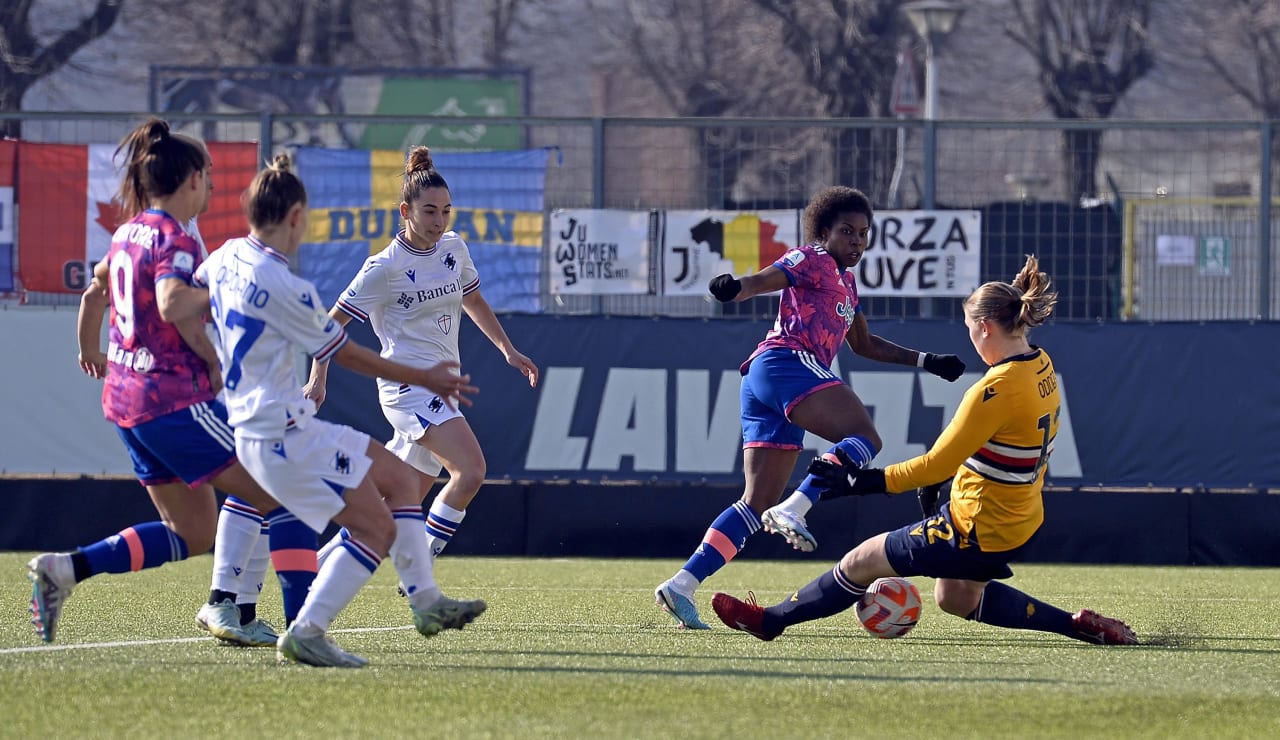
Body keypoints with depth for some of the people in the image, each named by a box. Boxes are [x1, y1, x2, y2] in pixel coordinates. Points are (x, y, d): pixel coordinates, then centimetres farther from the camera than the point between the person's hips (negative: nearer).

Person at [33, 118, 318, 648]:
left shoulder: (130, 232, 13)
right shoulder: (174, 241, -14)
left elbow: (95, 291, 28)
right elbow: (172, 305, -33)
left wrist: (90, 350, 46)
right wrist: (217, 360, -21)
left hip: (125, 400, 9)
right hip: (175, 399, -9)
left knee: (192, 533, 16)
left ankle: (63, 569, 6)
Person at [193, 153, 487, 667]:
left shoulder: (225, 258, 6)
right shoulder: (284, 288, -20)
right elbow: (347, 355, -9)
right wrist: (424, 379, 3)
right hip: (284, 436, -10)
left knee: (399, 480, 16)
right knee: (379, 529, -10)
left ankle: (426, 602, 20)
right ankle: (305, 634, -10)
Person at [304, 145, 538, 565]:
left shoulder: (454, 248, 8)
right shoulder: (385, 267, -11)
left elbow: (473, 300, 27)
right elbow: (333, 322, -5)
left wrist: (508, 350, 24)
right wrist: (318, 378, -12)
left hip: (440, 386, 8)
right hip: (407, 385, -8)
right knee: (471, 469, -23)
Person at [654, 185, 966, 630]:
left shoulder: (845, 282, 32)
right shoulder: (814, 260, 5)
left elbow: (864, 344, 44)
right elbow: (763, 281, -12)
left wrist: (925, 361, 43)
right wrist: (733, 288, -35)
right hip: (787, 362, -9)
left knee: (758, 504, 2)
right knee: (864, 437, -24)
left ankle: (681, 585, -5)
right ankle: (793, 511, -38)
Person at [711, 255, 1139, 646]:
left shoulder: (997, 389, -27)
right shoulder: (1041, 366, 0)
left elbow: (936, 464, -23)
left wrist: (861, 482, -16)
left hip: (979, 533, -9)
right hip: (1020, 521, 9)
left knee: (860, 564, 3)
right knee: (955, 598, 30)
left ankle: (770, 620, 19)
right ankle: (1078, 626, 23)